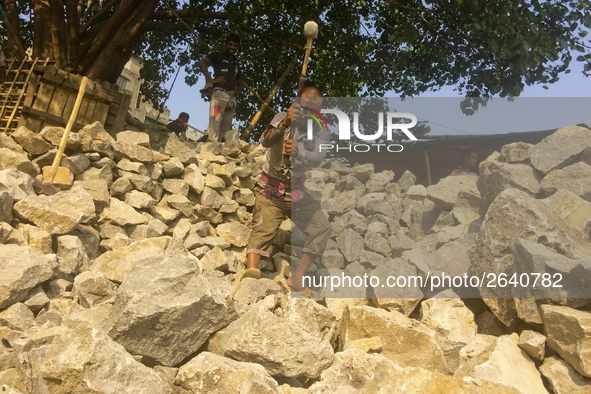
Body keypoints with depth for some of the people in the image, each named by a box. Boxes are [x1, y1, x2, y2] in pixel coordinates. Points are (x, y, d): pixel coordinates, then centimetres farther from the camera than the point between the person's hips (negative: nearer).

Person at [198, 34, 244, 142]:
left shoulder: (236, 65, 30)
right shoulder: (218, 56, 14)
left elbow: (240, 83, 38)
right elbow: (202, 62, 0)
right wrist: (211, 79, -9)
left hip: (231, 97, 6)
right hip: (220, 92, -6)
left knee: (226, 126, -3)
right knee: (215, 120, -20)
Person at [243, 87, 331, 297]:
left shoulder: (321, 131, 2)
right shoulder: (282, 118, -2)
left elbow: (317, 158, -17)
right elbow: (266, 141, -21)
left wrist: (298, 151, -38)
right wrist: (285, 123, -39)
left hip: (298, 192, 3)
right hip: (272, 190, -2)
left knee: (322, 227, -13)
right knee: (262, 229, -21)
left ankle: (297, 278, -10)